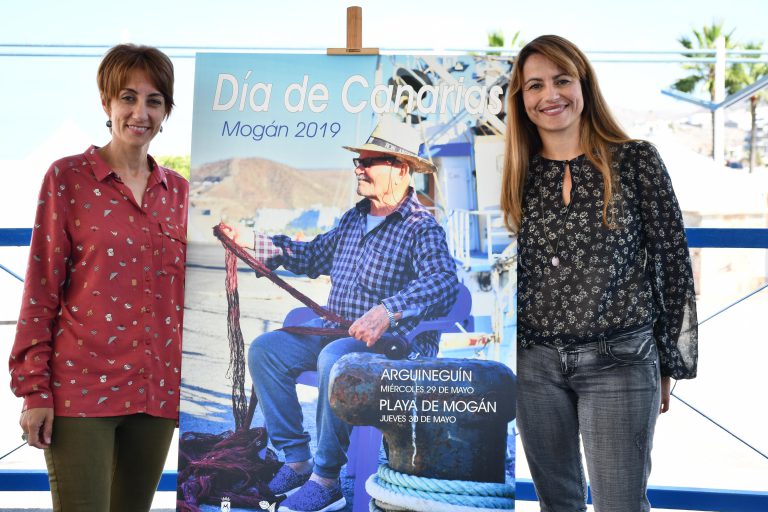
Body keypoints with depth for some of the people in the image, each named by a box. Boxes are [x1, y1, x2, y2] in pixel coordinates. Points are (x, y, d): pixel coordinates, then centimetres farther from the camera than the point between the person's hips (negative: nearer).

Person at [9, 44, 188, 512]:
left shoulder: (177, 191, 10)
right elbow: (42, 289, -4)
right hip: (82, 385, -4)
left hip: (157, 390, 4)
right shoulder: (69, 177, -2)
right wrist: (34, 389, -8)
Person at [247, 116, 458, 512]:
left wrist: (388, 312, -44)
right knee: (265, 349, -6)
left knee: (334, 358, -37)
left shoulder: (421, 226, -11)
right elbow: (316, 256, 26)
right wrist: (252, 242, 17)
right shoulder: (354, 218, 15)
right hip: (334, 331, 9)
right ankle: (297, 459, -3)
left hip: (395, 344, -9)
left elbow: (444, 281, -28)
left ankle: (326, 478, -23)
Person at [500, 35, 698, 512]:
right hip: (534, 364, 4)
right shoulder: (520, 175, 6)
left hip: (618, 362, -3)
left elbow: (672, 262, -1)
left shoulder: (637, 160, -4)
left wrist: (671, 363, -1)